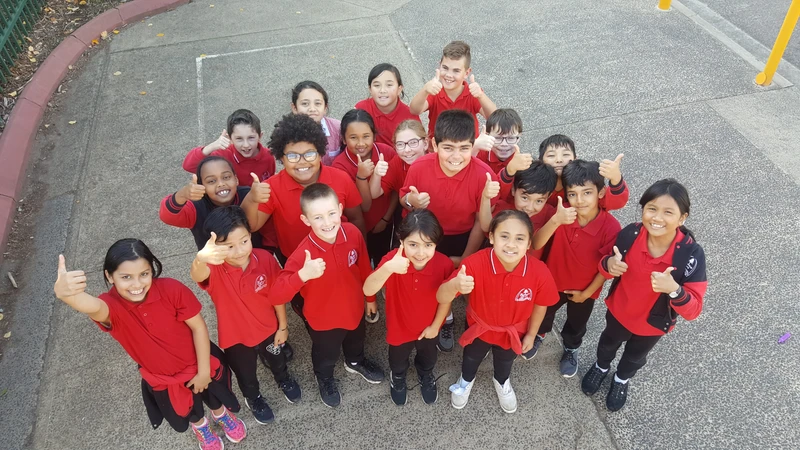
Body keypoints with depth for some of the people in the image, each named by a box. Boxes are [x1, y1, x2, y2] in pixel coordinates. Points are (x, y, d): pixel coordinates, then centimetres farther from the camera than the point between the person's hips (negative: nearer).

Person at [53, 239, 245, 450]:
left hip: (199, 364, -1)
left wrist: (203, 370, -16)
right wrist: (65, 293, -81)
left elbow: (198, 326, -20)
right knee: (187, 413, 31)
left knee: (215, 397, 30)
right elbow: (93, 307, -57)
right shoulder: (112, 306, -32)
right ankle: (200, 426, 67)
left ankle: (221, 414, 67)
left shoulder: (171, 289, -31)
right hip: (162, 380, 1)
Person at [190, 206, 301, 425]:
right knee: (246, 375, 28)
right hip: (235, 337, -1)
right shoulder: (214, 269, -33)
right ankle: (253, 398, 62)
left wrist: (283, 326, -1)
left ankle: (284, 380, 68)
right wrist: (200, 259, -82)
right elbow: (196, 275, -59)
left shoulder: (265, 259, -26)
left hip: (268, 328, 2)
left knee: (277, 362, 33)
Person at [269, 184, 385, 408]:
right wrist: (302, 275, -56)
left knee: (356, 340, 35)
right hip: (323, 318, -4)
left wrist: (370, 297, 8)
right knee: (326, 354, 28)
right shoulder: (303, 254, -37)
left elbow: (364, 267, -6)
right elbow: (276, 294, -40)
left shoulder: (352, 233, -24)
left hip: (354, 308, 4)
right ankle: (324, 378, 63)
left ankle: (355, 362, 70)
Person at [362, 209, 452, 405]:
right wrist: (387, 269, -66)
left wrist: (435, 325, -5)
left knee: (428, 357, 34)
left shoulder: (444, 264, -31)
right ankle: (397, 378, 67)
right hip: (399, 326, -1)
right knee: (398, 359, 32)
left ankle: (426, 376, 70)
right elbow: (368, 290, -49)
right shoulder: (393, 260, -36)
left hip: (429, 327, 1)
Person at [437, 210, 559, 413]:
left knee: (505, 361, 34)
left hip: (513, 332, 1)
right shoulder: (475, 263, -39)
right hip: (479, 327, -1)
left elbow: (540, 305, -12)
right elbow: (441, 298, -41)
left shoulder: (539, 272, -34)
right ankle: (466, 381, 68)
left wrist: (531, 334, 2)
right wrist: (455, 285, -64)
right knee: (471, 358, 32)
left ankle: (502, 382, 70)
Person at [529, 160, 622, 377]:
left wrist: (587, 292, -9)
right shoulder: (561, 213, -26)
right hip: (553, 280, 1)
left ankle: (571, 349, 59)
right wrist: (555, 221, -49)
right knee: (544, 313, 28)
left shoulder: (611, 226, -30)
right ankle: (539, 335, 62)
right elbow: (536, 245, -34)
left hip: (585, 289, -1)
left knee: (577, 324, 27)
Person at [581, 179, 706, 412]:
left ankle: (622, 380, 64)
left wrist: (674, 289, -49)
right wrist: (609, 265, -33)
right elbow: (606, 267, -10)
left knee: (635, 356, 31)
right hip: (619, 309, 1)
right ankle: (601, 367, 67)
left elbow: (693, 310, -29)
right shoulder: (629, 235, -29)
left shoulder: (692, 254, -34)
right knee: (609, 342, 33)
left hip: (654, 322, -1)